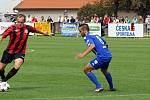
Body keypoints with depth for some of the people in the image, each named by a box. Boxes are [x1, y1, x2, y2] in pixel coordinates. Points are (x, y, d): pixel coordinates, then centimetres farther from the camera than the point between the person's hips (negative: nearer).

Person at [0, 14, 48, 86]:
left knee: (17, 66, -26)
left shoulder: (27, 28, -5)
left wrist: (43, 33, 34)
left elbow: (35, 30, 16)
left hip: (20, 52, 1)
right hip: (9, 51, -1)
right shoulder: (12, 28, -17)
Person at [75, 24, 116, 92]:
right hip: (109, 55, 9)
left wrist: (83, 54, -30)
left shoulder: (87, 37, -5)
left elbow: (92, 46, -25)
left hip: (102, 57, -9)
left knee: (86, 69, -1)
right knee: (104, 70, 35)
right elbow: (105, 44, 27)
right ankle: (112, 87, 45)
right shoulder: (95, 35, 21)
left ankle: (99, 86, -6)